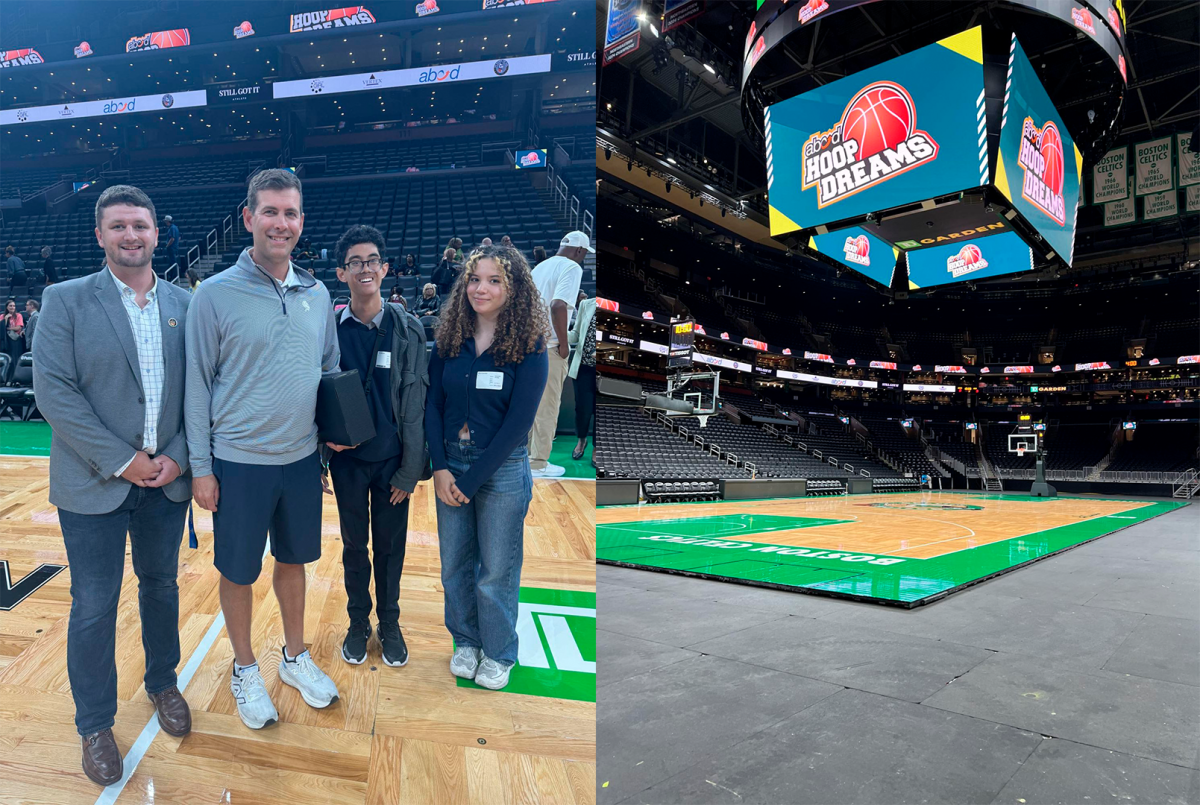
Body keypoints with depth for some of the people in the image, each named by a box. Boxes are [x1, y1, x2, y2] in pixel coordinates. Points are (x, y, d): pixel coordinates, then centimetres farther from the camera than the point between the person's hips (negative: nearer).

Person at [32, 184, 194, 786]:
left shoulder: (184, 305, 4)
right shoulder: (65, 301, -4)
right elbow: (54, 391, -11)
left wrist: (176, 456, -8)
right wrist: (120, 462, -15)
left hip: (167, 481, 3)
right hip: (93, 483, -2)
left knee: (161, 586, 18)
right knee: (94, 606, 7)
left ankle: (163, 684, 39)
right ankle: (95, 724, 26)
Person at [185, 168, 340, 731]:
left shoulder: (317, 295, 3)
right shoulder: (214, 295, -9)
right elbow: (197, 385, -6)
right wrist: (201, 467, -6)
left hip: (302, 459, 4)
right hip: (239, 462, -3)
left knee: (293, 559, 18)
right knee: (238, 570, 11)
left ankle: (295, 656, 37)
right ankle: (245, 669, 33)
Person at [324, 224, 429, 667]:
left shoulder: (408, 329, -6)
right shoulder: (329, 329, -3)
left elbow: (416, 403, -7)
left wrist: (410, 469, -9)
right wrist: (326, 434, -12)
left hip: (392, 460, -1)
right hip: (347, 458, 1)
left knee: (391, 546, 12)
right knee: (354, 544, 15)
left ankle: (390, 625, 33)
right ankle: (358, 623, 35)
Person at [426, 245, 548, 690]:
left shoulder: (529, 347, -9)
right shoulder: (449, 340, 2)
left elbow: (518, 422, -12)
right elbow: (432, 405, 3)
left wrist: (471, 480, -12)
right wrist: (440, 468, -9)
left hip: (502, 469, -3)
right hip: (450, 464, 4)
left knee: (497, 570, 7)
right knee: (454, 562, 13)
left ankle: (498, 653, 29)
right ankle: (466, 641, 36)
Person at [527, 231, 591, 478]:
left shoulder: (541, 266, 16)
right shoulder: (572, 267, -9)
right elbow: (558, 305, -23)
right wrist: (564, 344, -16)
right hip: (549, 346, -8)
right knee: (547, 405, 1)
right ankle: (539, 464, 7)